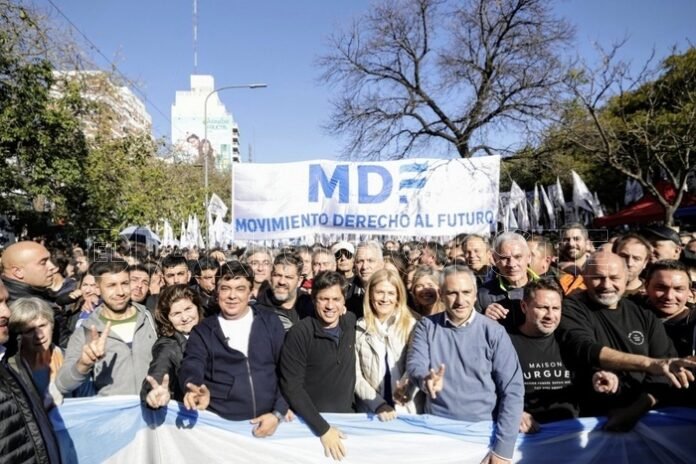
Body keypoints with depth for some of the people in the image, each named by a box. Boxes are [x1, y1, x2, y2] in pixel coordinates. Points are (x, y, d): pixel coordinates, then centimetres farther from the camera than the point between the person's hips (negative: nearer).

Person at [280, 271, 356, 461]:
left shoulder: (351, 322, -5)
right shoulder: (300, 333, -20)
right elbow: (292, 387, -20)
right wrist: (323, 428, -24)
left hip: (346, 416, 5)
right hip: (310, 422, -4)